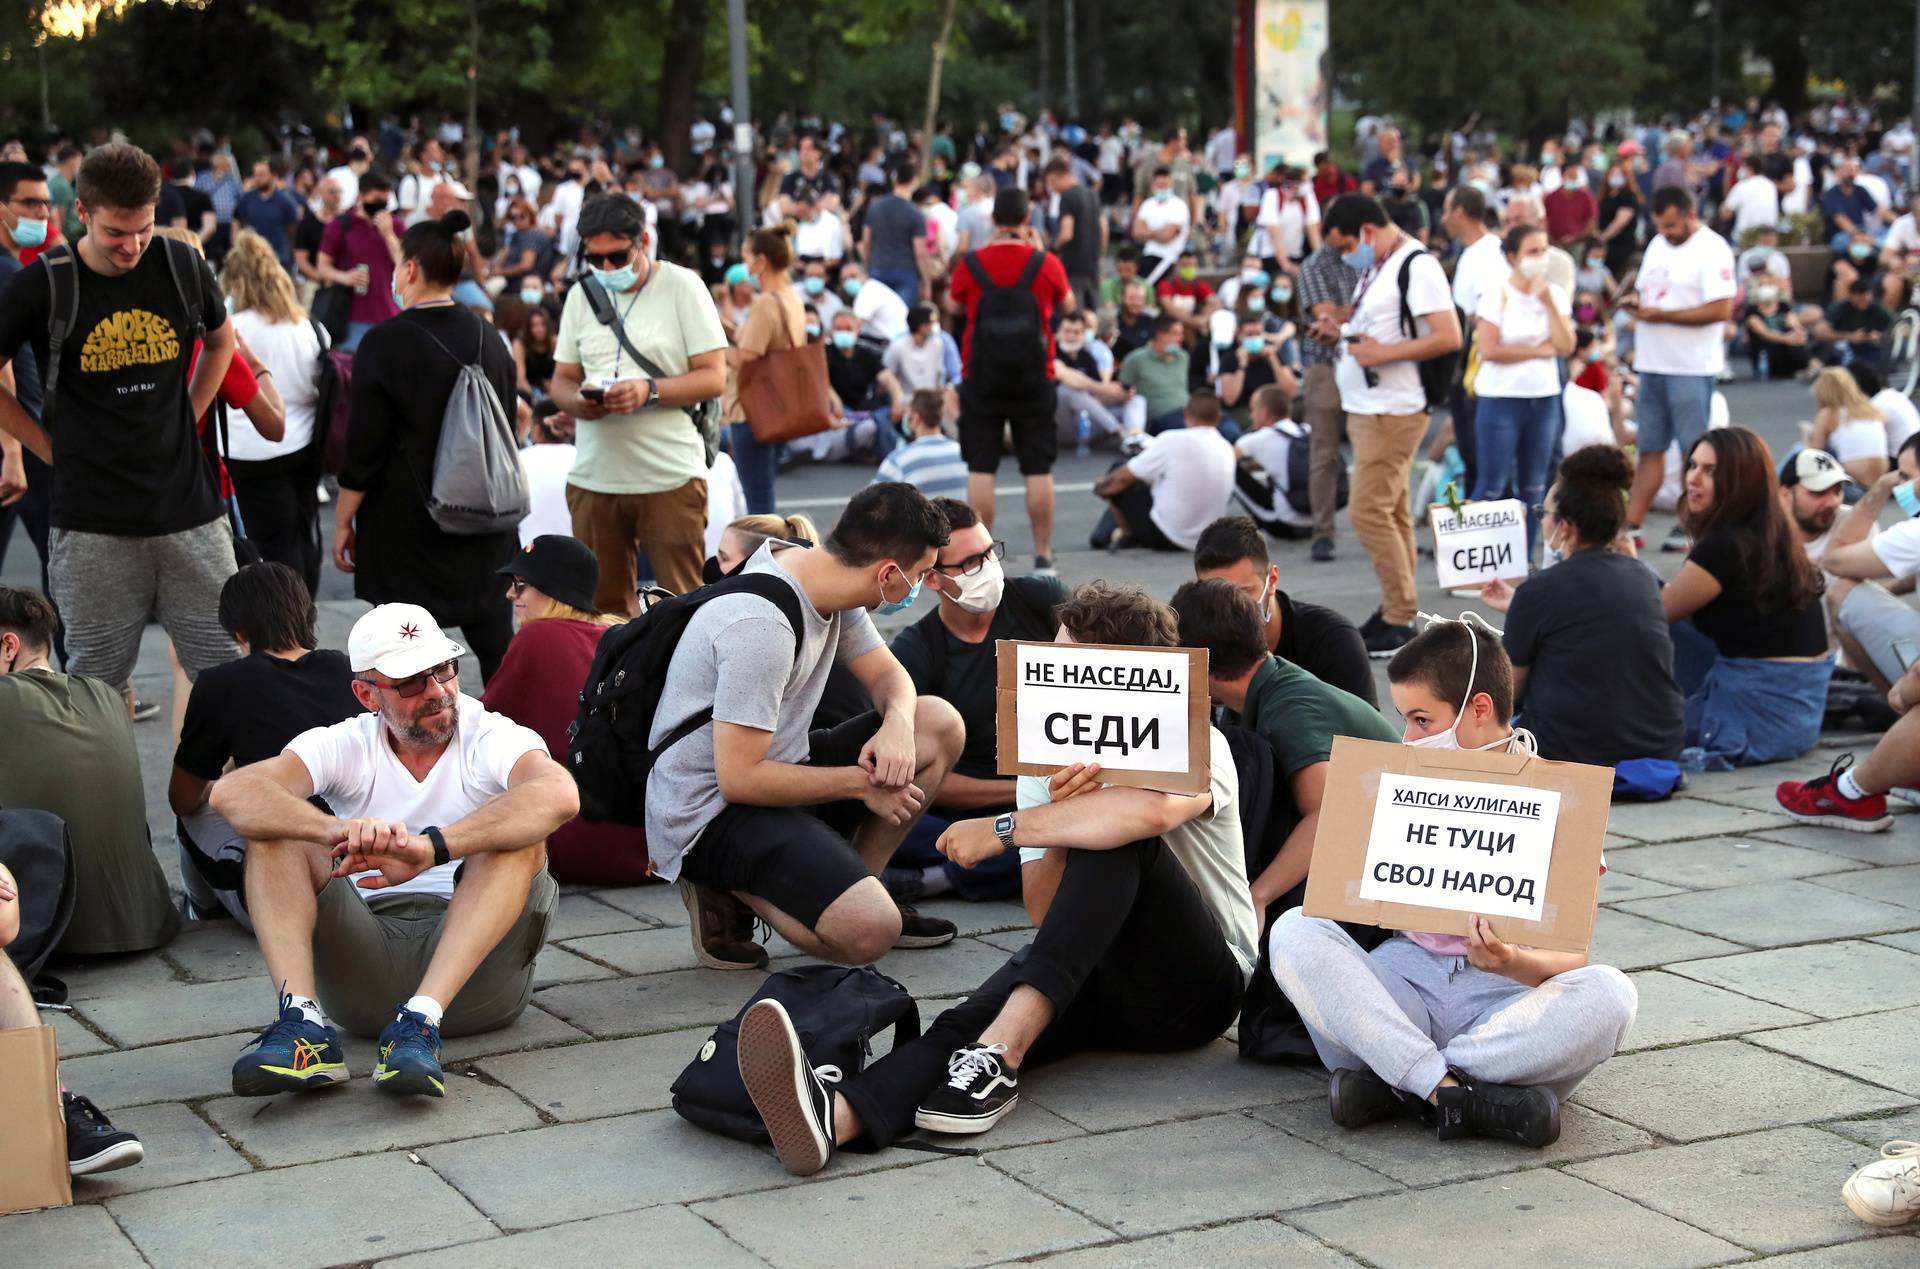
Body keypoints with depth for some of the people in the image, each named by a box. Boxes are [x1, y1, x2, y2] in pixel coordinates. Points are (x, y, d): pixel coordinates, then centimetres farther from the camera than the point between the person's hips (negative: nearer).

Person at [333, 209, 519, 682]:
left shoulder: (385, 344, -13)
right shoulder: (489, 338, 5)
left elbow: (363, 448, -12)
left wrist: (343, 523, -3)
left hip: (406, 524, -5)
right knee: (496, 643, 11)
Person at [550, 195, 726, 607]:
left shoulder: (682, 286, 0)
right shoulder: (581, 295, 14)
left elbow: (714, 377, -5)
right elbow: (561, 379, 15)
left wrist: (650, 391, -20)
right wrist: (576, 400, -9)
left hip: (670, 478, -4)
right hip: (594, 478, 4)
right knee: (603, 607, 4)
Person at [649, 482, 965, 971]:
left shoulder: (819, 573, 0)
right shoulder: (762, 626, -28)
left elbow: (887, 675, 11)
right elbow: (740, 779, -26)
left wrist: (898, 724, -13)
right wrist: (861, 782, -17)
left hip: (771, 770, 10)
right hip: (708, 813, -9)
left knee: (939, 723, 3)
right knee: (869, 933, -28)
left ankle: (854, 890, 7)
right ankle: (727, 890, -3)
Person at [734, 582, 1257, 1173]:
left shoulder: (1197, 743, -8)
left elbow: (1152, 810, -36)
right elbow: (1044, 913, -2)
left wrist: (1003, 829, -27)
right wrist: (1062, 823, -21)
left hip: (1198, 986, -4)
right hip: (1101, 988, 4)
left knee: (1116, 840, -31)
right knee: (976, 1015, -29)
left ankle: (999, 1053, -40)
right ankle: (839, 1113, -59)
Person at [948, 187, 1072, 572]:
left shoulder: (971, 264, -6)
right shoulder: (1046, 264, -6)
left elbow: (955, 304, 14)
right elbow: (1068, 306, 13)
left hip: (981, 379, 0)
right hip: (1034, 380, 0)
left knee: (980, 469, 4)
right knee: (1039, 470, 6)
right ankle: (1043, 556, 8)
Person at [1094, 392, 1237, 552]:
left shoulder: (1171, 441, -18)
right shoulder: (1227, 449, 0)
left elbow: (1123, 477, -10)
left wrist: (1101, 484, 14)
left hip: (1164, 537, -7)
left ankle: (1126, 534, 12)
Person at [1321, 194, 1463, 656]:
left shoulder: (1417, 266, -13)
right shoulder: (1374, 270, 16)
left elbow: (1449, 337, -21)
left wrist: (1382, 353, -21)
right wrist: (1346, 335, 10)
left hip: (1394, 411, -10)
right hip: (1367, 407, 10)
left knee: (1368, 511, -11)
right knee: (1391, 513, 12)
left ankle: (1400, 622, -6)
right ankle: (1395, 613, 17)